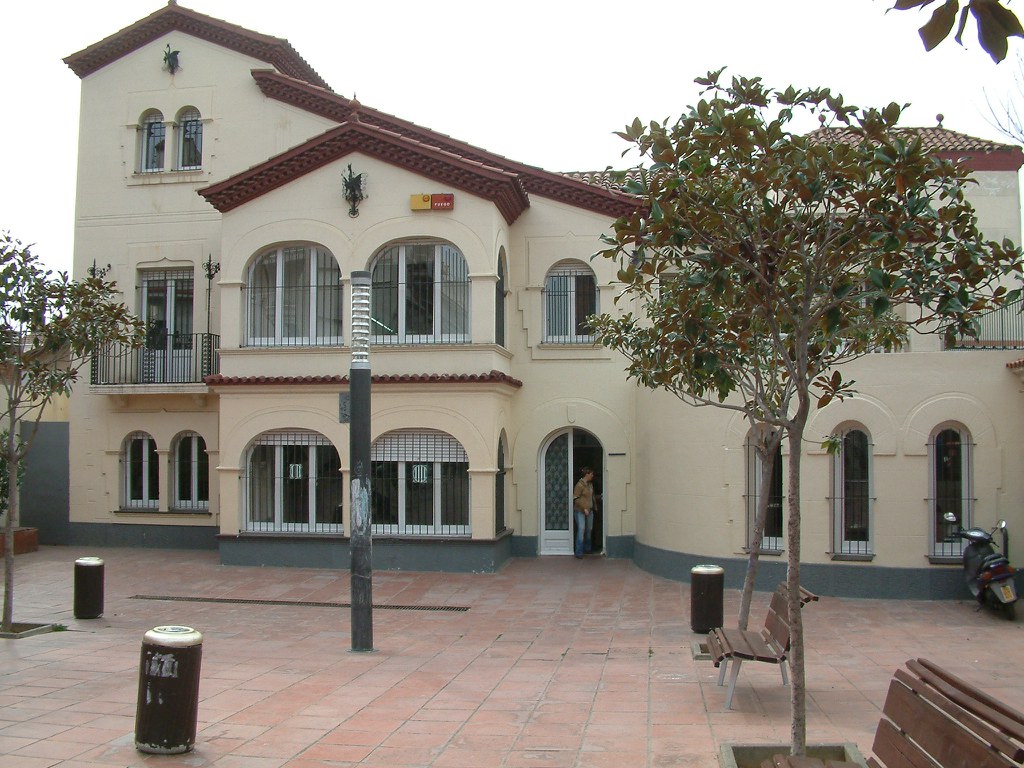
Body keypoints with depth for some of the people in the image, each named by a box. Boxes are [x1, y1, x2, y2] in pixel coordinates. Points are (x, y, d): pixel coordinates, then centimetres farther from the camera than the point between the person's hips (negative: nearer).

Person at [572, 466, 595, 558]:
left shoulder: (590, 484, 10)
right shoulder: (579, 485, -15)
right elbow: (576, 499, -17)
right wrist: (584, 508, -19)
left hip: (589, 511, 8)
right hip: (580, 511, -8)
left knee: (589, 530, 12)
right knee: (581, 529, -13)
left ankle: (587, 549, 28)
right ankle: (579, 552, -10)